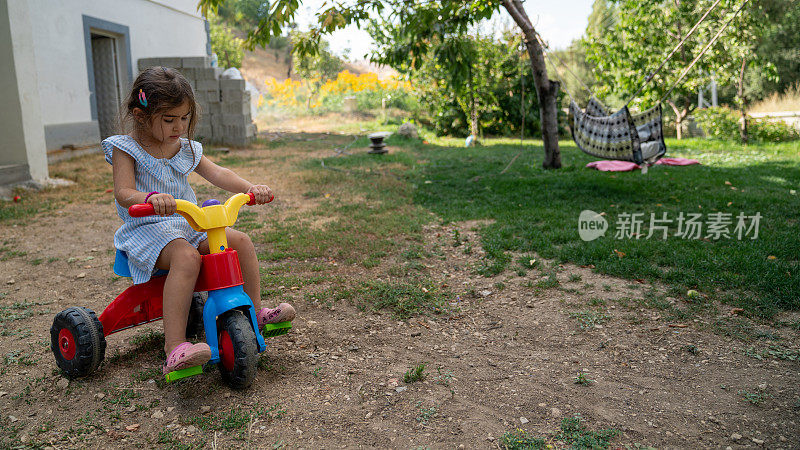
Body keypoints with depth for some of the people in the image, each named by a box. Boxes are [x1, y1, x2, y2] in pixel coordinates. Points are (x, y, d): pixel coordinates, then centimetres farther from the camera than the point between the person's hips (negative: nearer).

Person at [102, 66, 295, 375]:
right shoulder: (126, 149, -5)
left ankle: (254, 311, 6)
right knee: (186, 257, -37)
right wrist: (150, 198, -41)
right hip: (148, 228, -6)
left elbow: (217, 174, 1)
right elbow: (123, 193, -17)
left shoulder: (186, 148, 12)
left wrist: (250, 188, -18)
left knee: (241, 241, -9)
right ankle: (174, 349, -42)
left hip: (188, 224, 7)